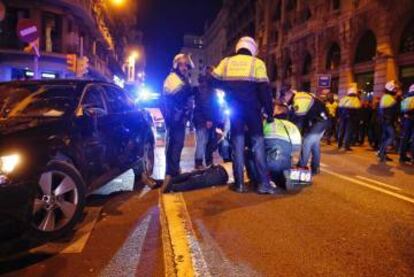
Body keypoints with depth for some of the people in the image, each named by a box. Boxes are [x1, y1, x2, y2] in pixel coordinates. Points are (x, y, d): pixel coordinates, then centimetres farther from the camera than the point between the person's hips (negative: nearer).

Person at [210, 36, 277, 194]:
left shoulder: (226, 61, 11)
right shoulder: (257, 63, 3)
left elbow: (214, 81, 8)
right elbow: (264, 89, -3)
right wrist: (269, 112, 0)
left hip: (234, 108, 3)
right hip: (252, 107, -2)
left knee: (237, 144, 5)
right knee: (258, 143, 0)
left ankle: (239, 183, 5)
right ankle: (263, 183, -5)